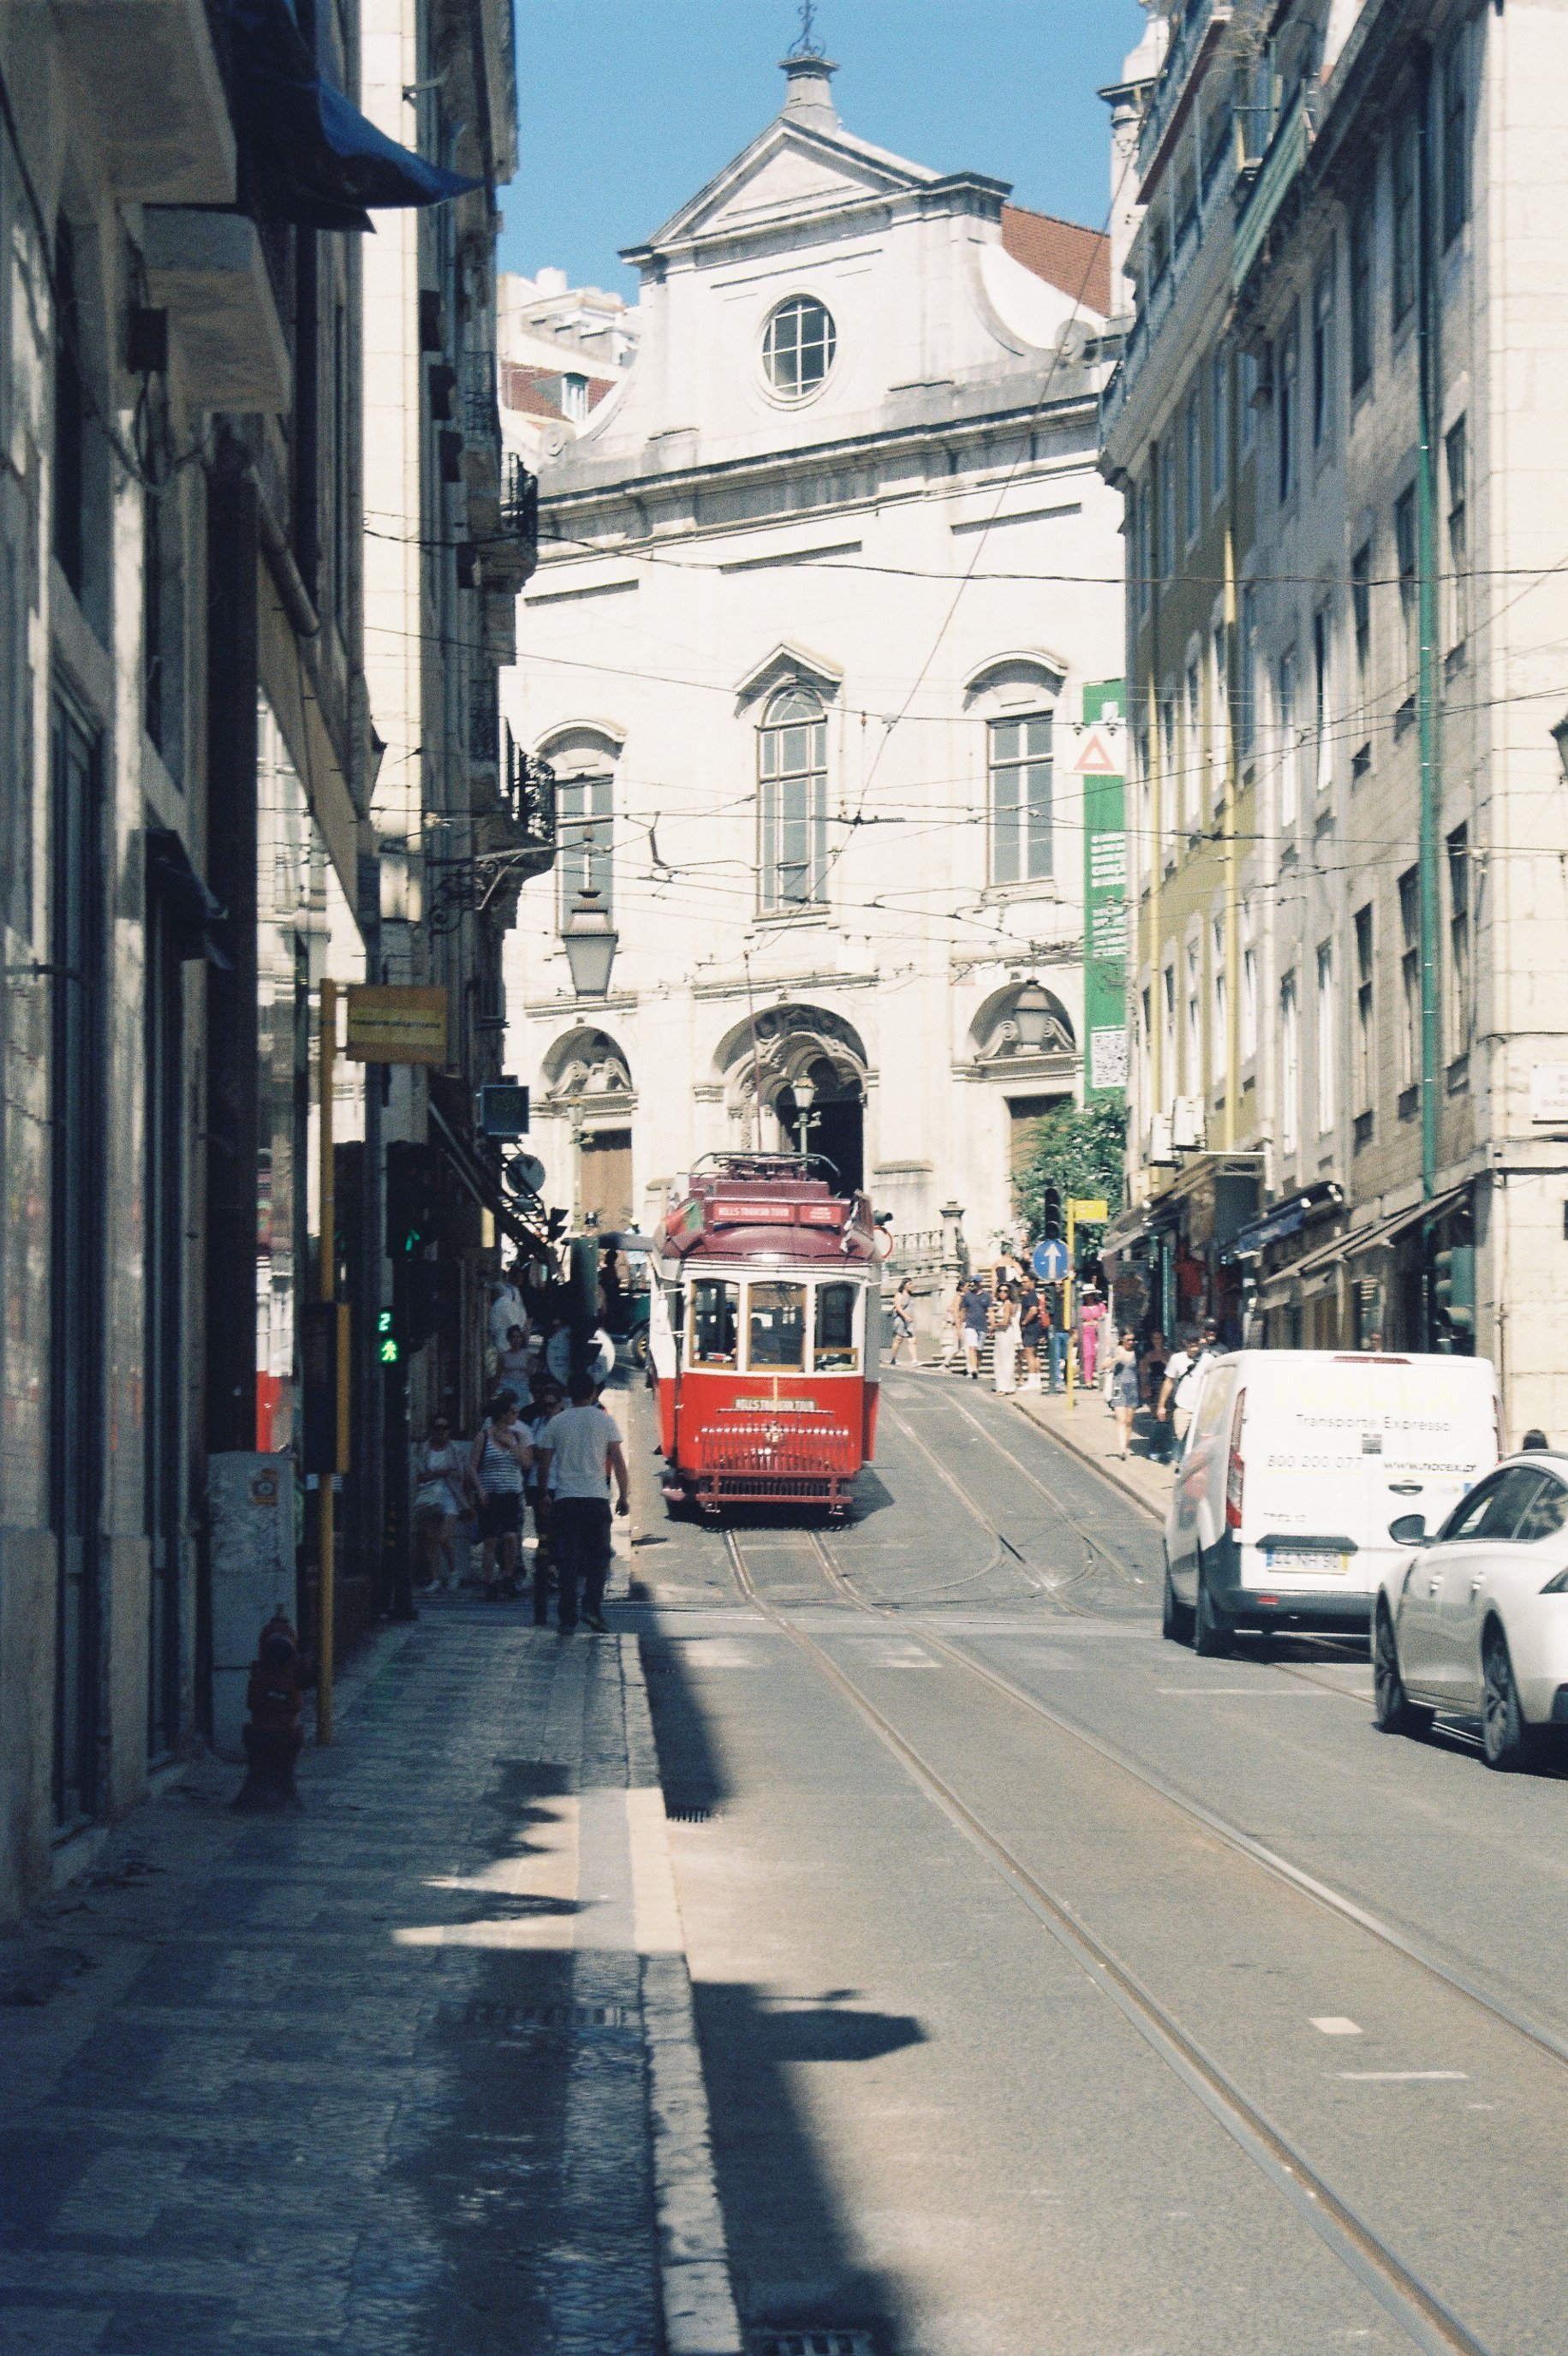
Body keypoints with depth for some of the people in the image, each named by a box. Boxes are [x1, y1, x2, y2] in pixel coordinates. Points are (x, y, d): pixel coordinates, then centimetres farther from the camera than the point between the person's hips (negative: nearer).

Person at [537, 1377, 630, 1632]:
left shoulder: (557, 1422, 6)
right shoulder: (605, 1420, 1)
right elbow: (618, 1460, -1)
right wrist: (623, 1496, 4)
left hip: (564, 1498, 1)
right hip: (596, 1497, -1)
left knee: (567, 1559, 4)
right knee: (599, 1556, 8)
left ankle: (567, 1618, 1)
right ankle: (591, 1608, -8)